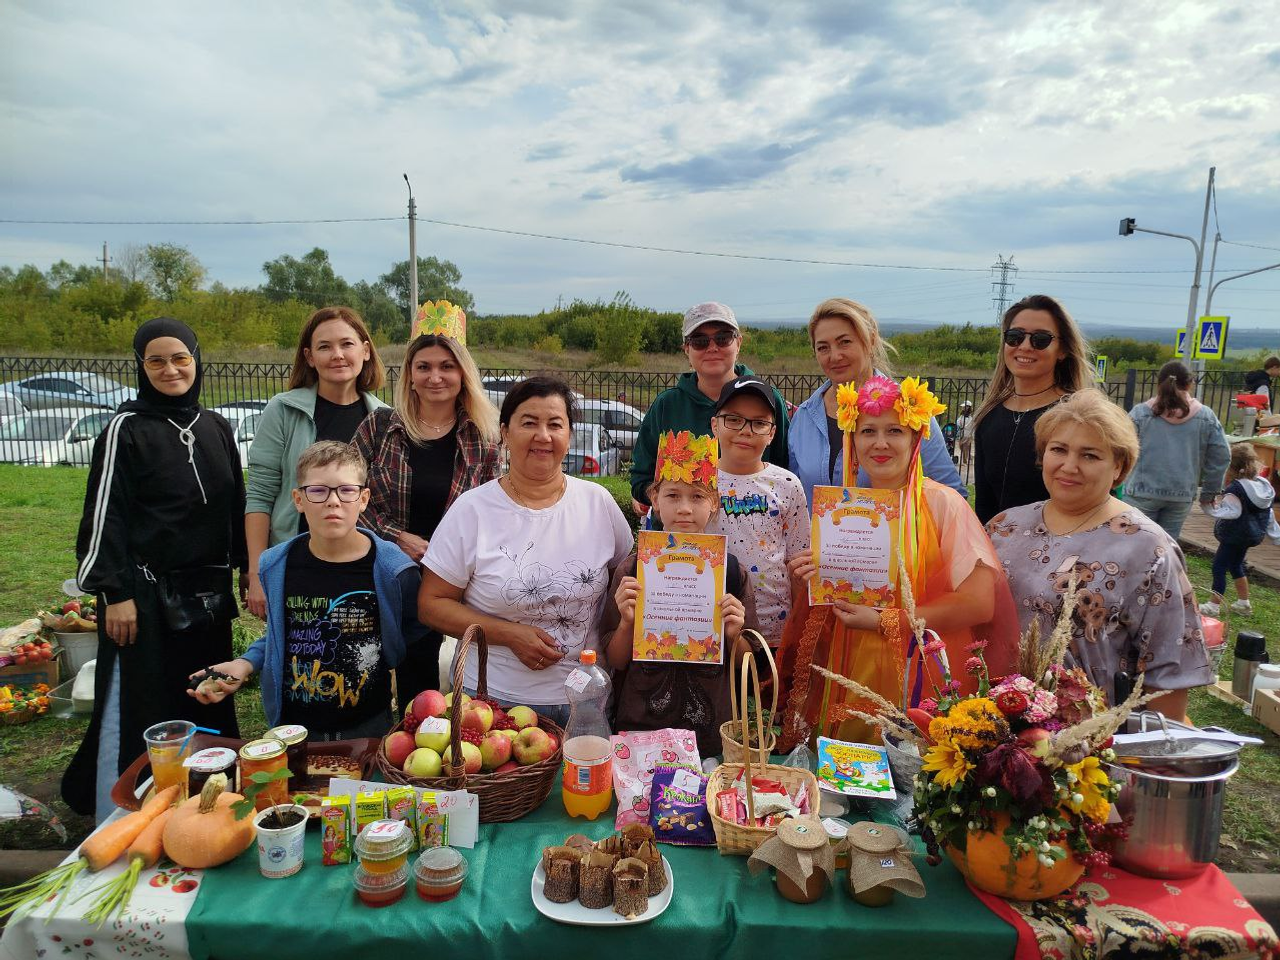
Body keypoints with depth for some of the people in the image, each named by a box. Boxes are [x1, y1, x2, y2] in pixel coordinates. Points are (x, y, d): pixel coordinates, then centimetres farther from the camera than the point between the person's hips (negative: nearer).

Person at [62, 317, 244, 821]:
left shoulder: (216, 427, 9)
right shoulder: (126, 429, -6)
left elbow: (236, 506, 15)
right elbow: (105, 515, -8)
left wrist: (247, 568, 12)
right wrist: (116, 594, -12)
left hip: (207, 589, 5)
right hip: (145, 590, -5)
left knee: (206, 703, 11)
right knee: (138, 707, 0)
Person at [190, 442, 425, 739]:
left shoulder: (393, 570, -16)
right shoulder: (277, 566, -6)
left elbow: (416, 640, -2)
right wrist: (245, 664, -3)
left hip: (369, 727, -2)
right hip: (293, 726, 3)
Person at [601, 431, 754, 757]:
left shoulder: (731, 571, -5)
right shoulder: (632, 569, -7)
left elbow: (744, 663, 4)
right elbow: (615, 661, -1)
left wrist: (734, 636, -16)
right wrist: (627, 623, -19)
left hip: (712, 728, 1)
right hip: (641, 724, 0)